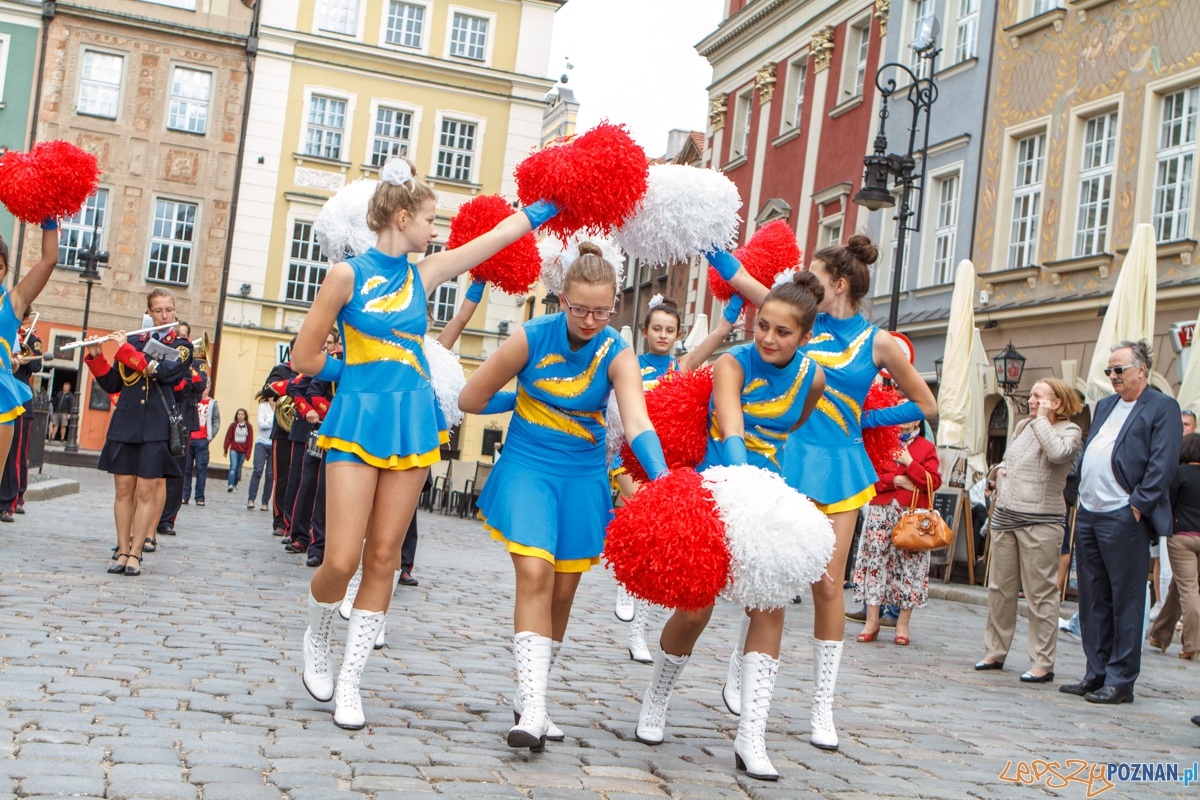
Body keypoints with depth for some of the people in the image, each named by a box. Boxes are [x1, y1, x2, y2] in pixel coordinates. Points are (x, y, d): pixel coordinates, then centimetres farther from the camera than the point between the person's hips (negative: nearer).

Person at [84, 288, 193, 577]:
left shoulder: (181, 347, 4)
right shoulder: (132, 341, 14)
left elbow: (163, 371, -17)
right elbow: (111, 384, 13)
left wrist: (125, 349, -13)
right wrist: (96, 357, -2)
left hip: (156, 426, -3)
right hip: (125, 423, 3)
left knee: (146, 491, -4)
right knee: (124, 489, 3)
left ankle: (135, 553, 1)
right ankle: (122, 550, 10)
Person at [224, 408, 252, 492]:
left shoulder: (248, 426, 3)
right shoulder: (233, 425, 3)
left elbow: (250, 440, 3)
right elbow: (228, 437, 3)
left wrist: (248, 453, -1)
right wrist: (226, 450, 1)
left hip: (243, 451, 1)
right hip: (234, 450, -1)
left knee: (238, 469, 7)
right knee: (233, 466, -15)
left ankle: (235, 484, 20)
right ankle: (230, 485, -22)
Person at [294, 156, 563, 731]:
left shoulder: (423, 274, 9)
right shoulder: (348, 274, -5)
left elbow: (504, 232, 12)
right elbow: (304, 358, -2)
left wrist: (554, 200, 14)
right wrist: (359, 375, 4)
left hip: (410, 424, 5)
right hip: (358, 420, -5)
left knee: (383, 557, 4)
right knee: (341, 561, -7)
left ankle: (350, 680, 13)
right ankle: (317, 640, 25)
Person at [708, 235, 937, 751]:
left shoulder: (876, 342, 1)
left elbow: (926, 406, 7)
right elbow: (738, 277, 8)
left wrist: (862, 419, 4)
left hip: (837, 464, -1)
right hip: (788, 457, 1)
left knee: (828, 584, -1)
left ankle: (823, 708, 8)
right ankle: (740, 661, 24)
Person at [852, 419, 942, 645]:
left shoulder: (927, 448, 8)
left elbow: (934, 482, -3)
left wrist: (909, 462, -10)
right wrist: (895, 480, -11)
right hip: (881, 512, 1)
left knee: (909, 566, -1)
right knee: (875, 561, -2)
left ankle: (903, 624, 7)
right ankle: (872, 621, 4)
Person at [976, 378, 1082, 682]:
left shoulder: (1069, 431, -5)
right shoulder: (1023, 427, 16)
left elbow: (1058, 453, -27)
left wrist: (1043, 419, -15)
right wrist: (1000, 469, 8)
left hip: (1040, 521, -7)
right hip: (1005, 516, 7)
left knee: (1040, 594, -4)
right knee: (999, 588, 11)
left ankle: (1042, 664, 1)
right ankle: (995, 652, 20)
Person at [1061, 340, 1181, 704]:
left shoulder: (1163, 408, -5)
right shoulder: (1104, 406, 19)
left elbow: (1163, 464, -13)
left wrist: (1137, 506, -17)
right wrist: (1080, 498, 13)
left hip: (1123, 518, -8)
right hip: (1088, 514, 8)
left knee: (1125, 602, -2)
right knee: (1092, 599, 12)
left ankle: (1121, 681, 4)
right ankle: (1096, 675, 20)